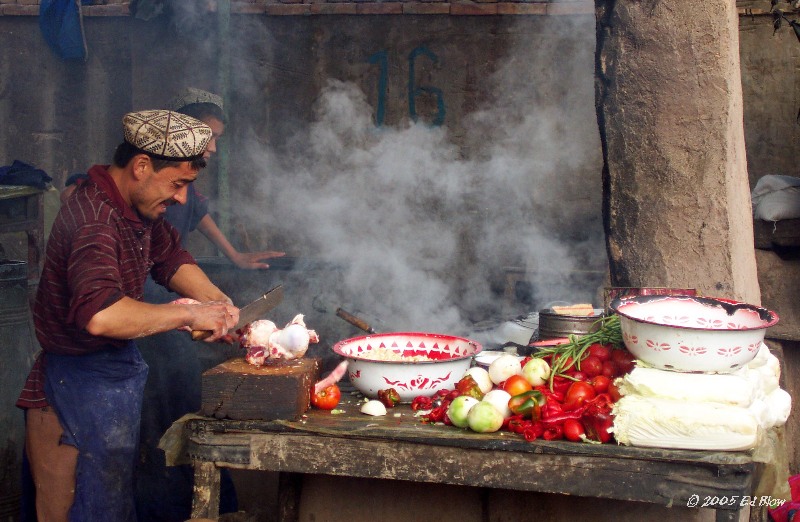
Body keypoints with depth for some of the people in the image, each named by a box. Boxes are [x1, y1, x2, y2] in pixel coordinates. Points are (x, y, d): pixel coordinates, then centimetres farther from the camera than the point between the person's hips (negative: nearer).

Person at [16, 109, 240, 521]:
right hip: (79, 391, -10)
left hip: (117, 374, 10)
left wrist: (217, 303, 1)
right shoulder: (94, 218, -27)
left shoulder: (139, 208, 4)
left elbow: (170, 258, 20)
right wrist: (188, 314, -30)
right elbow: (100, 315, -41)